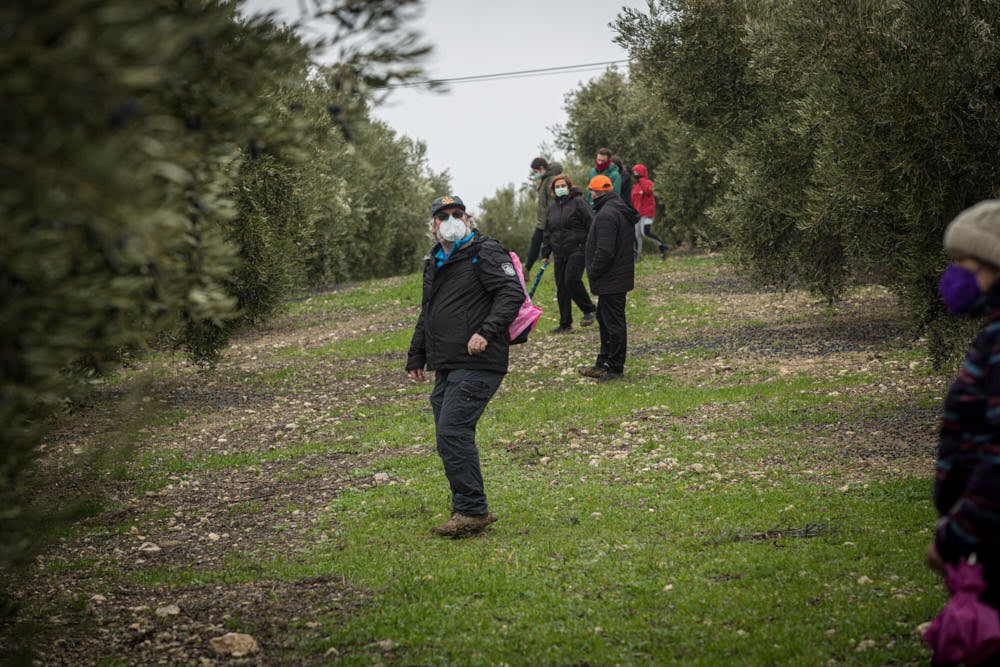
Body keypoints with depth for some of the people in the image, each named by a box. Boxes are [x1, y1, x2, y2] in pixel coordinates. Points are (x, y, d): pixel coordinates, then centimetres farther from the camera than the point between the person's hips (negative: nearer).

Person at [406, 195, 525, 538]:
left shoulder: (485, 252, -4)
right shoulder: (434, 262, 21)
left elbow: (512, 293, -16)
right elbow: (426, 315, 32)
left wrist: (487, 332, -27)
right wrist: (415, 356, 33)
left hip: (477, 364, -9)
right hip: (446, 367, 9)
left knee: (452, 431, -16)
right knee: (449, 436, 9)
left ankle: (472, 511, -12)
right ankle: (468, 509, 19)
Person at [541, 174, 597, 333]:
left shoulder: (578, 202, -2)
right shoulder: (553, 208, 18)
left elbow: (590, 225, -6)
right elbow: (548, 233, 24)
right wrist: (545, 254, 17)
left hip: (577, 249, -7)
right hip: (560, 254, 7)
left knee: (571, 279, -23)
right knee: (561, 288, 4)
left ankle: (590, 310, -4)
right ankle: (565, 324, 9)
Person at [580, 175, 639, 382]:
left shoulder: (606, 215, -21)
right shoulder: (622, 209, 13)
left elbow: (605, 251, -26)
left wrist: (593, 272, -14)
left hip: (610, 280, -11)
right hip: (619, 277, 11)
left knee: (613, 323, -4)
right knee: (605, 319, 19)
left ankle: (615, 368, 2)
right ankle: (603, 364, 27)